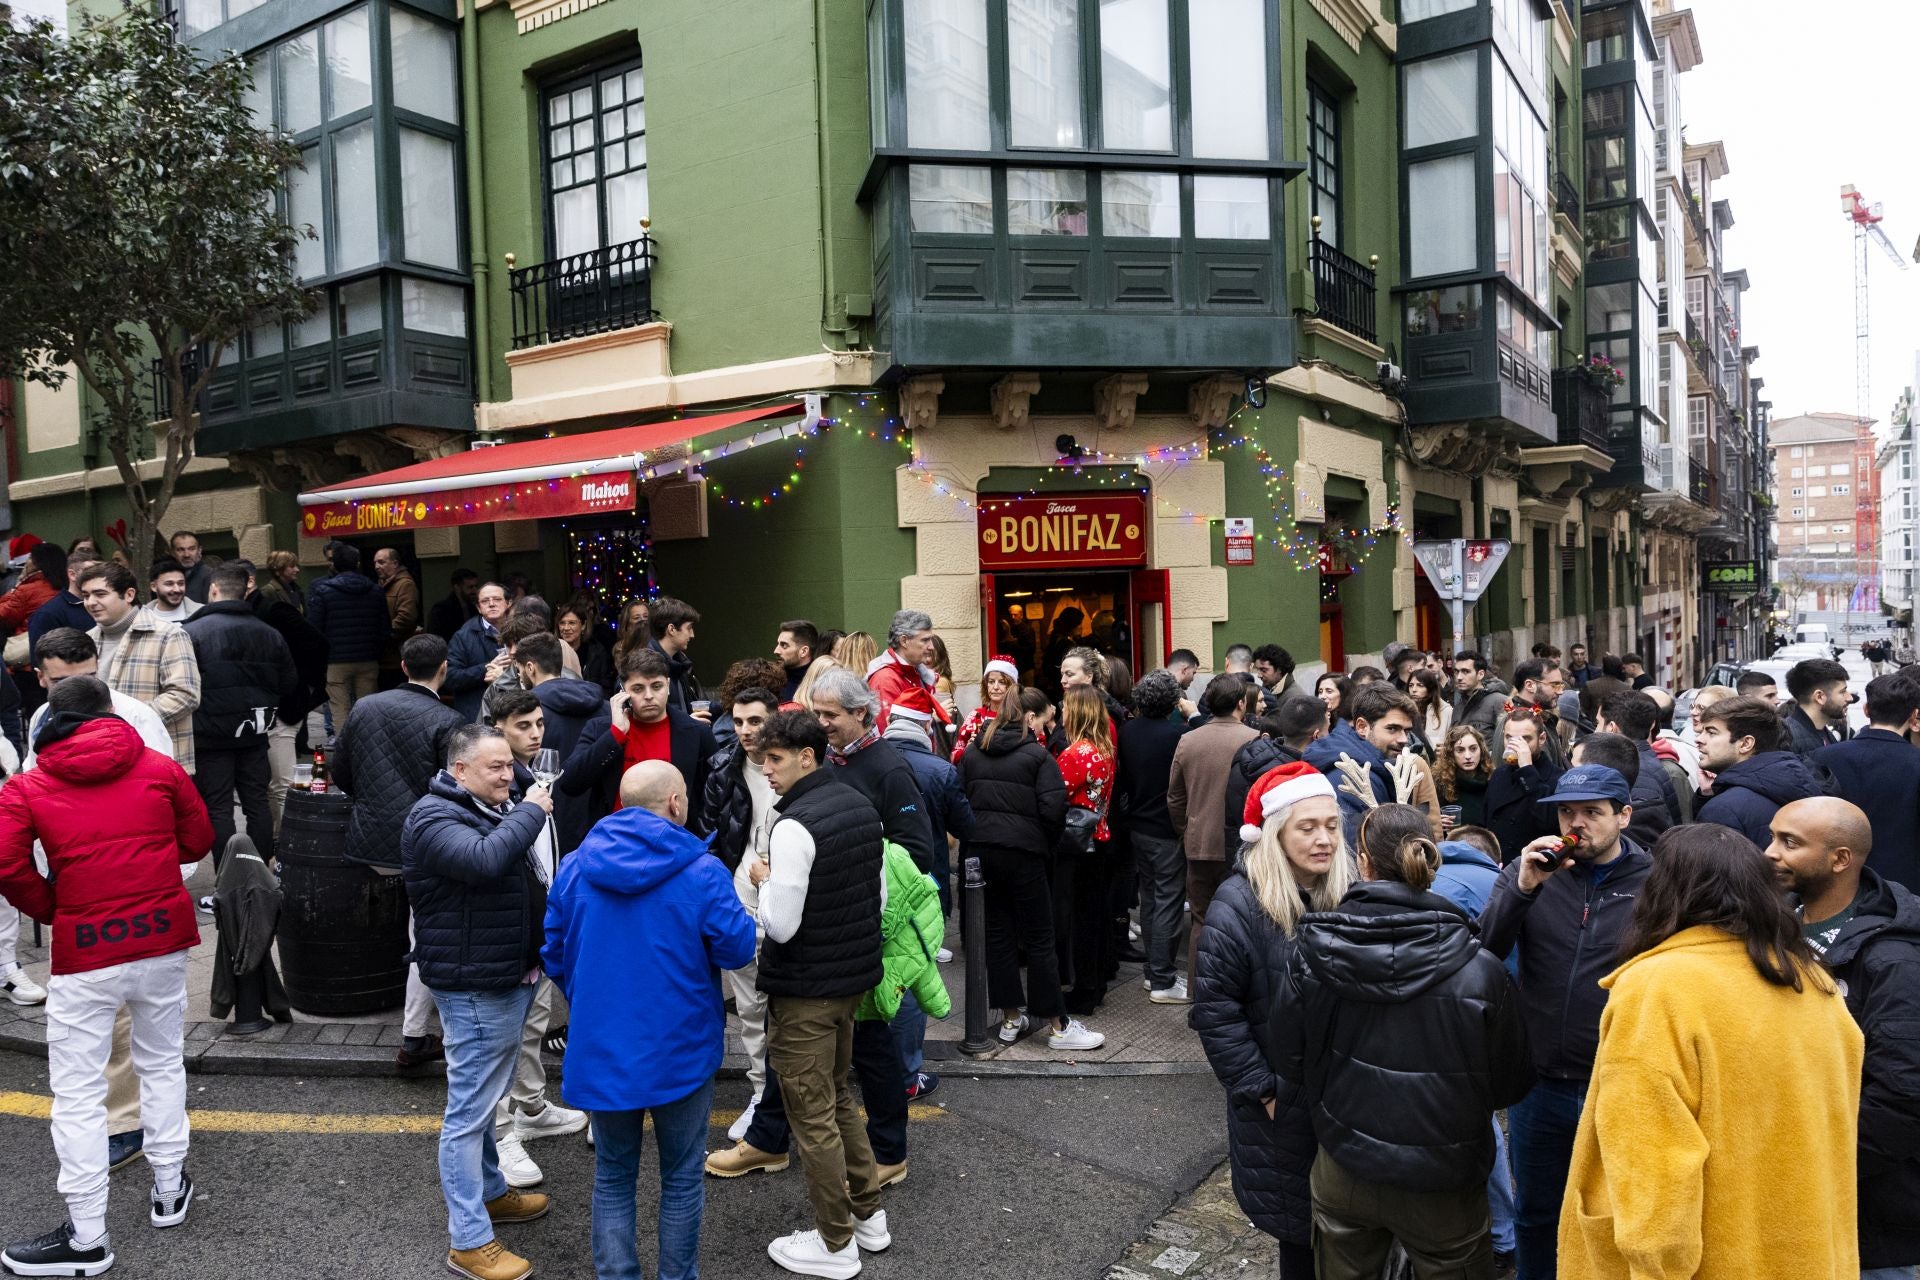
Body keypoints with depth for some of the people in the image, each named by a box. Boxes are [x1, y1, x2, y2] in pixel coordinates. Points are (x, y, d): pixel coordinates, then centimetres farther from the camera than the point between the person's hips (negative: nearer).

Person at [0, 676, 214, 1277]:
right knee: (162, 1063, 20)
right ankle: (169, 1189, 31)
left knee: (77, 1091, 6)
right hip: (163, 936, 3)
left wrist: (50, 908, 5)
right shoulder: (160, 768, 3)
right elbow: (198, 840, 7)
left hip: (85, 951, -2)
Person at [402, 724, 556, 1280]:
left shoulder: (495, 810, 13)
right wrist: (531, 813, -22)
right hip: (475, 986, -10)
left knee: (486, 1098, 23)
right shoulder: (434, 818, -16)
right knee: (470, 1109, -3)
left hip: (508, 977, 10)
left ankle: (491, 1192, 39)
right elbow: (486, 860, -35)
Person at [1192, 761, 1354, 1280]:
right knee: (1301, 1235, 9)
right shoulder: (1239, 905, -16)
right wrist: (1261, 1090, -14)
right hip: (1283, 1106, -4)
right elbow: (1215, 1008, -14)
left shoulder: (1350, 893, -2)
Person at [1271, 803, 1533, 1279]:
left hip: (1342, 1173, 2)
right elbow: (1511, 1085, -8)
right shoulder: (1479, 972, -22)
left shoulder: (1313, 953, -17)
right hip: (1441, 1186, -1)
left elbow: (1288, 1060, -4)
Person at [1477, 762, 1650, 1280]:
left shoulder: (1654, 881, -8)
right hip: (1539, 1083, 2)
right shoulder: (1532, 866, -3)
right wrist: (1523, 887, -25)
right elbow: (1483, 951, -11)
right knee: (1535, 1216, 19)